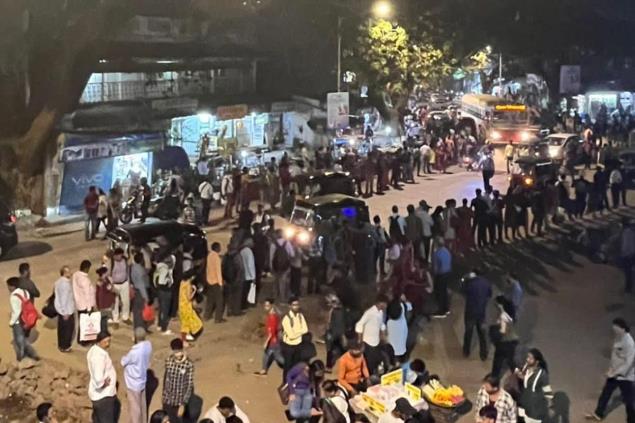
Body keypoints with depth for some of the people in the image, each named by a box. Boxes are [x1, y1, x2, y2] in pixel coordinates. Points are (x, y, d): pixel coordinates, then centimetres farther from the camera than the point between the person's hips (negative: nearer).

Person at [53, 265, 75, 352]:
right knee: (68, 328, 4)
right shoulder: (65, 283, -24)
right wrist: (65, 312, -20)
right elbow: (64, 298, -25)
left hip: (61, 310, 9)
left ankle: (61, 345, 29)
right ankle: (65, 346, 12)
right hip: (67, 310, -9)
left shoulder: (59, 282, 6)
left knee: (62, 328, 18)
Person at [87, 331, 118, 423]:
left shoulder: (94, 350, 4)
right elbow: (98, 378, -37)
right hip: (103, 394, -10)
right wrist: (104, 383, -17)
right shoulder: (99, 355, -28)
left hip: (100, 394, 10)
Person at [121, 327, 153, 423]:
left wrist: (124, 357, 6)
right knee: (142, 405, 22)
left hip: (134, 383, -8)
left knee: (134, 407, 8)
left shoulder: (135, 351, -31)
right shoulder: (148, 345, -8)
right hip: (142, 380, 8)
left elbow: (123, 362, -14)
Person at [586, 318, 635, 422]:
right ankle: (598, 414, 39)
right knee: (605, 394, 21)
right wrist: (611, 368, 1)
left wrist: (616, 373, -21)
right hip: (614, 373, 8)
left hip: (625, 376, -8)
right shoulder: (617, 338, -2)